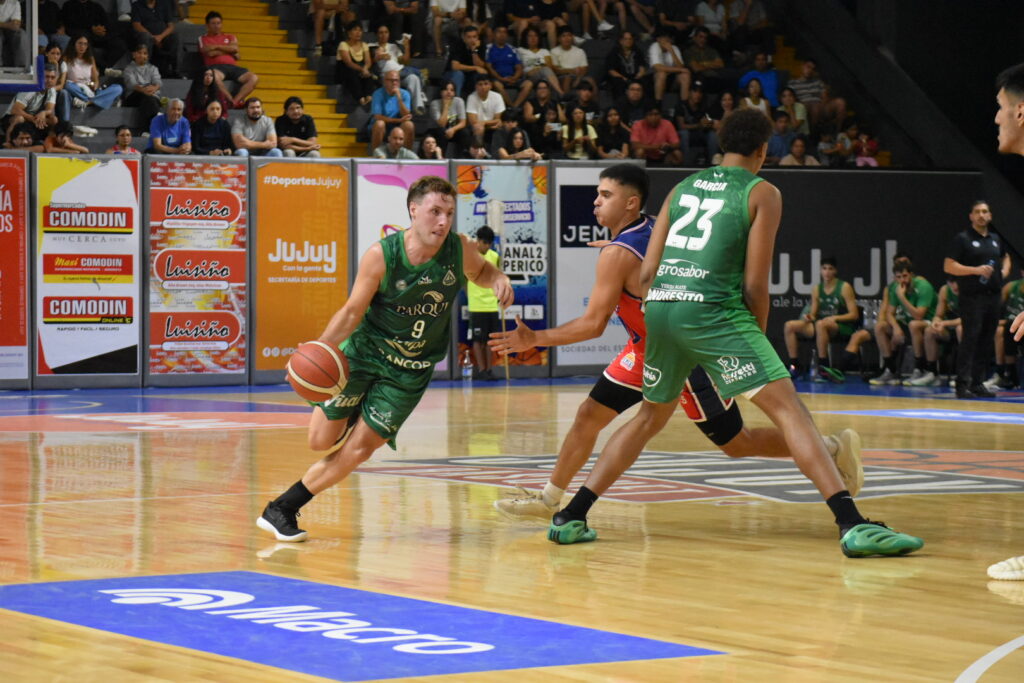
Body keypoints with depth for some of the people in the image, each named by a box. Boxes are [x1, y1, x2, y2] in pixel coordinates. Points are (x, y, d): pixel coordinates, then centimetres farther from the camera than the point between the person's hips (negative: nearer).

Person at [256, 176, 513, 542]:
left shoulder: (459, 250, -13)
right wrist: (320, 348, -27)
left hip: (410, 370, 2)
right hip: (364, 351, -1)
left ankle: (282, 510, 9)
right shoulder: (381, 256, -20)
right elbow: (353, 311, -12)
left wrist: (498, 279, -13)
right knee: (322, 440, -2)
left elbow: (481, 271, 11)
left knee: (360, 449, -5)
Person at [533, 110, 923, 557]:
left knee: (651, 416, 25)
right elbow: (754, 285, -1)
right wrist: (758, 340, 13)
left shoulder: (683, 187, 22)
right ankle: (852, 525, -20)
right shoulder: (762, 193, 7)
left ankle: (570, 518, 24)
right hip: (712, 310, -6)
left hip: (659, 307, 6)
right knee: (788, 407, -7)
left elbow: (646, 274, 17)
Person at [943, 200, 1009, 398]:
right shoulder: (962, 239, -3)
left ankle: (978, 383, 13)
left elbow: (1005, 257, 34)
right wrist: (976, 270, -18)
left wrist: (1005, 270, 12)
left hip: (993, 296, 6)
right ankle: (963, 385, -11)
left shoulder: (996, 239, 16)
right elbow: (948, 266, -9)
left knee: (985, 341, 7)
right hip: (972, 297, -6)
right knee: (970, 339, -11)